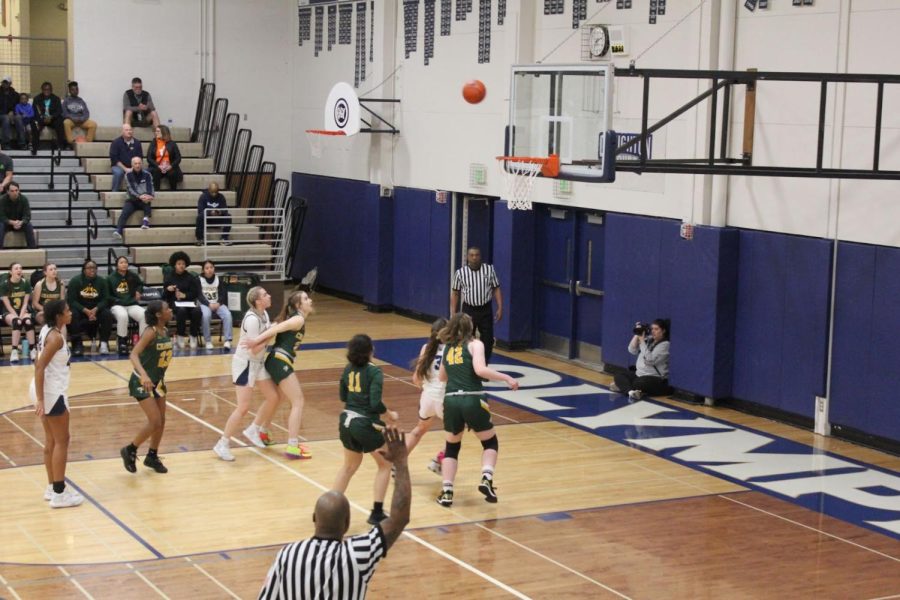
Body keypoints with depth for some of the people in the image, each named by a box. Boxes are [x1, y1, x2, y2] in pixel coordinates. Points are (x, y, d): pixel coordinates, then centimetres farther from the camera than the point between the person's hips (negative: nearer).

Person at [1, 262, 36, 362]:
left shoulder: (26, 283, 1)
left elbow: (25, 303, -1)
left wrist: (21, 315, -16)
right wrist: (17, 317, -19)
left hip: (23, 311, 2)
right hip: (9, 313, -2)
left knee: (28, 321, -32)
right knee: (17, 322, -36)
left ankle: (32, 350, -30)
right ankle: (14, 351, -37)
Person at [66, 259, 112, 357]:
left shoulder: (101, 281, -1)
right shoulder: (75, 281, -8)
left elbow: (105, 299, -4)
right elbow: (71, 300, -13)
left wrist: (95, 309, -24)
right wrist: (86, 311, -26)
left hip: (96, 309, 2)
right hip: (79, 308, -2)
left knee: (107, 314, -27)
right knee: (72, 315, -34)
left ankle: (104, 343, -18)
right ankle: (77, 344, -28)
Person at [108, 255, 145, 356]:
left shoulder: (133, 276, 8)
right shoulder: (110, 278, 0)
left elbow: (140, 284, 29)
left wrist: (138, 291, 10)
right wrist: (116, 300, -7)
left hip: (132, 305, 3)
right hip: (117, 305, -3)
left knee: (144, 315, -29)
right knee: (123, 316, -39)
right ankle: (122, 344, -25)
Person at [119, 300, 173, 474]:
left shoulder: (166, 331, 0)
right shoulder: (150, 332, -23)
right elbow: (134, 354, -33)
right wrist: (143, 375, -48)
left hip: (158, 381, 8)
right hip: (143, 382, -8)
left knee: (161, 421, 11)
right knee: (155, 422, -11)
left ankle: (152, 457, 28)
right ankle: (130, 450, 8)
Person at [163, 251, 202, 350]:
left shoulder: (190, 277, 10)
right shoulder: (168, 276, 9)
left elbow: (195, 293, 4)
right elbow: (164, 295, 8)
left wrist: (184, 295, -14)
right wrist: (168, 289, -15)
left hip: (189, 301, 1)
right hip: (174, 302, -1)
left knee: (197, 312, -32)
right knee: (181, 311, -37)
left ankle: (194, 337, -12)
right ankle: (181, 337, -21)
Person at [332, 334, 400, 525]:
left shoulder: (348, 370, 4)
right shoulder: (374, 372, -15)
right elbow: (376, 403, -21)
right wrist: (390, 416, -5)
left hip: (347, 421, 6)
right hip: (366, 424, -6)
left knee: (350, 465, 27)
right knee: (385, 464, 15)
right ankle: (377, 513, 11)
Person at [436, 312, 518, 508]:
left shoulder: (448, 348, 18)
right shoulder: (474, 344, 2)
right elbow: (480, 370, -15)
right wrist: (506, 378, -9)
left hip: (451, 401, 4)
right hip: (472, 400, -4)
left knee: (452, 446, 21)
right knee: (490, 442, 16)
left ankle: (447, 492, 10)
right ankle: (486, 479, -7)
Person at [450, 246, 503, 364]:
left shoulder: (489, 269, -1)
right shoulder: (460, 273, -2)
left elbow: (496, 289, 2)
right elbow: (455, 293, 4)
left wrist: (500, 308, -5)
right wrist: (453, 313, 1)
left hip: (485, 310, 1)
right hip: (468, 310, -1)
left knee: (488, 340, 3)